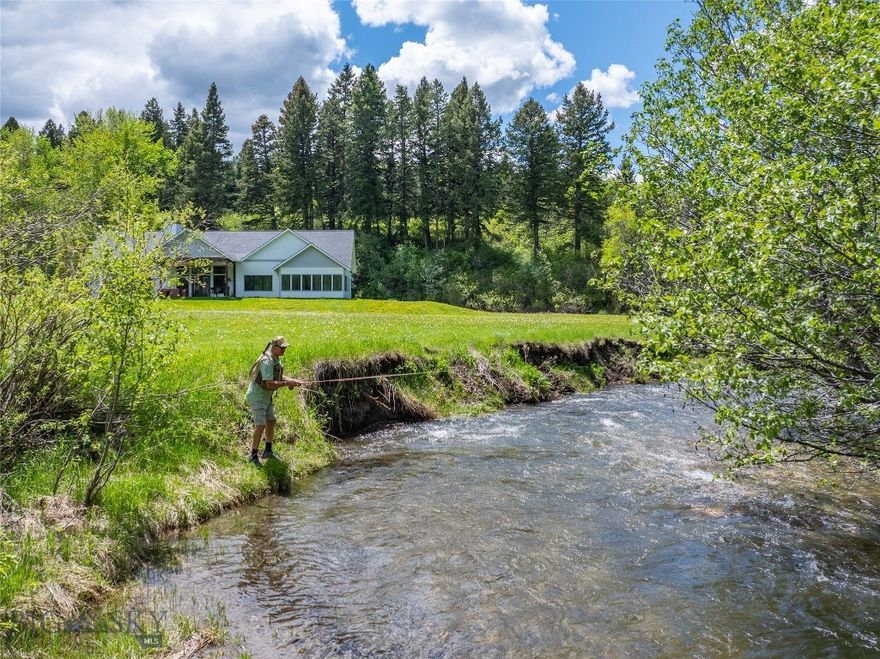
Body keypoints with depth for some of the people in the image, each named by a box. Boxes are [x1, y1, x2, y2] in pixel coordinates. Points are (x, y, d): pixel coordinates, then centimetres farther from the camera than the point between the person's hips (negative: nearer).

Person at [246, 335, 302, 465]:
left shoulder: (277, 359, 2)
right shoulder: (267, 362, -28)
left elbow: (279, 376, 10)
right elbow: (270, 384, -31)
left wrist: (291, 380, -7)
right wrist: (287, 383, -23)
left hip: (267, 396, 10)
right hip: (257, 396, -10)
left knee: (271, 422, 14)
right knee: (260, 425, -11)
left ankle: (268, 451, 27)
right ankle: (254, 455, 0)